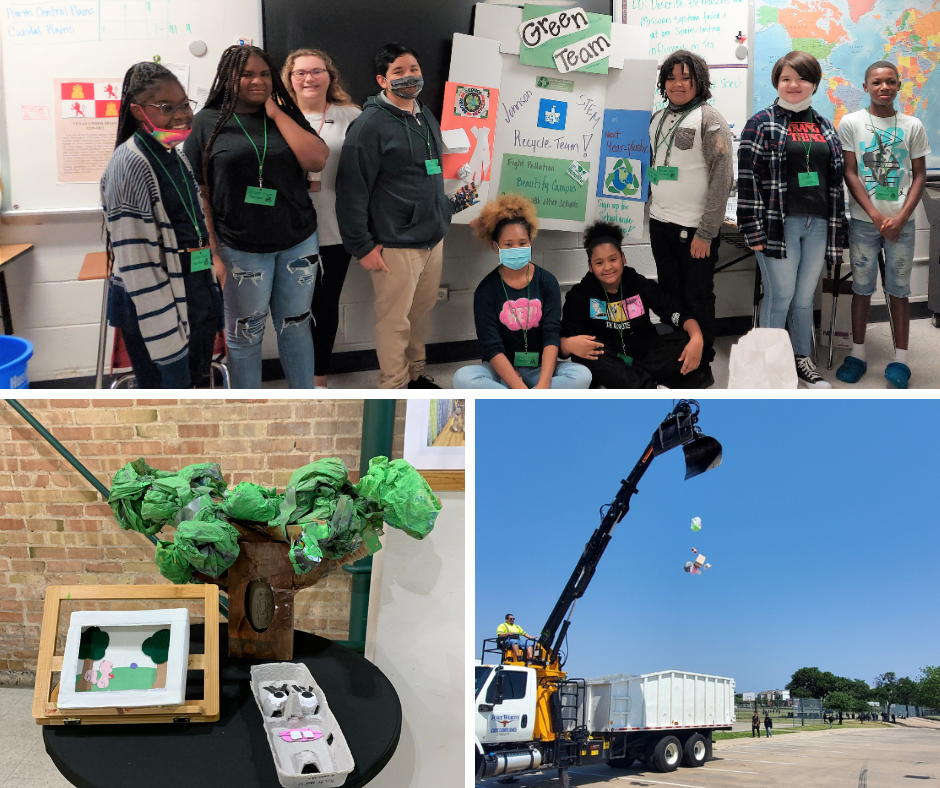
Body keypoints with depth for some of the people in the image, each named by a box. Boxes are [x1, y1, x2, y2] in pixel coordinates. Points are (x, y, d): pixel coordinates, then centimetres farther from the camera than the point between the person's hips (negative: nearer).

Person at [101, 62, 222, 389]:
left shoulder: (175, 157, 10)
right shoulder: (130, 164, -17)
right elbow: (136, 261, -21)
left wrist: (211, 296, 20)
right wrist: (166, 335, -23)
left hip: (194, 300, 8)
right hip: (153, 309, -8)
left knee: (195, 381, 17)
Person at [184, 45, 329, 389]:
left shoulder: (287, 116, 8)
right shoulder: (209, 122, 0)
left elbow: (317, 161, -9)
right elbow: (197, 192, -3)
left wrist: (276, 113, -8)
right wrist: (211, 254, -9)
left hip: (298, 243, 3)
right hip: (241, 250, -2)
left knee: (295, 327, 12)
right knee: (245, 335, 7)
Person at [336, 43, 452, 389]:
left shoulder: (428, 120, 13)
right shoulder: (370, 124, -12)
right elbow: (351, 189, -15)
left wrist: (443, 217, 19)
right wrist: (362, 246, -16)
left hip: (434, 240, 7)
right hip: (396, 245, -7)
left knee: (421, 312, 16)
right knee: (394, 320, 1)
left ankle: (416, 374, 32)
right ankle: (395, 387, 14)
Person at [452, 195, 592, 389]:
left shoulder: (547, 281, -2)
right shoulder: (486, 289, -6)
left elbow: (552, 334, -12)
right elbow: (492, 346, -14)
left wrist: (543, 386, -28)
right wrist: (521, 390, -27)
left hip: (539, 370, 1)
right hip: (502, 372, -1)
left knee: (582, 375, -27)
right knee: (464, 377, -31)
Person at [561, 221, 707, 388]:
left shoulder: (641, 285, 2)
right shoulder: (580, 294, -2)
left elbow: (679, 313, -7)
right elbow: (563, 339, -13)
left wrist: (697, 338, -28)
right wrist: (569, 344, -38)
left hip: (644, 357, 2)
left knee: (687, 341, -19)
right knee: (581, 348, -33)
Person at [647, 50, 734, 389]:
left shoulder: (709, 120, -7)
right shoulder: (658, 119, 12)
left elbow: (722, 178, -13)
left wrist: (706, 233, -17)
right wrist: (652, 210, 14)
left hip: (695, 228, -6)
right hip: (661, 223, 6)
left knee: (698, 299, 1)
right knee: (670, 294, 13)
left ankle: (702, 368, 13)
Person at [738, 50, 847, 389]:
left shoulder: (825, 127, 15)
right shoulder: (762, 124, -1)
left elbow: (836, 180, 17)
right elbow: (748, 178, -7)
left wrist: (837, 228, 11)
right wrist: (755, 230, -14)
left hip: (818, 225, 5)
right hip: (779, 224, -5)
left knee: (805, 297, 11)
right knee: (780, 295, -4)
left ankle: (802, 361, 23)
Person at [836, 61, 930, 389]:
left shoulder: (913, 126, 4)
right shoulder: (851, 123, 0)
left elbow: (919, 175, 5)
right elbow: (850, 174, -3)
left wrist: (901, 218, -8)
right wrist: (876, 216, -10)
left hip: (900, 222, 1)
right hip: (863, 220, -1)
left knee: (899, 289, 5)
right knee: (861, 287, 6)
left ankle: (900, 359, 11)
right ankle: (858, 354, 17)